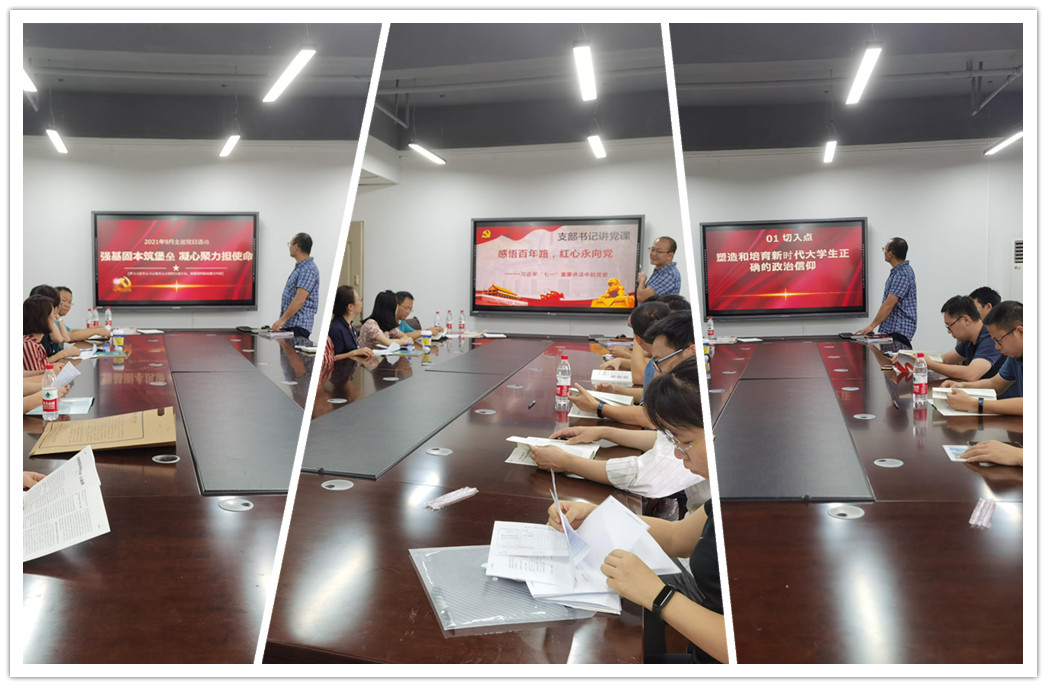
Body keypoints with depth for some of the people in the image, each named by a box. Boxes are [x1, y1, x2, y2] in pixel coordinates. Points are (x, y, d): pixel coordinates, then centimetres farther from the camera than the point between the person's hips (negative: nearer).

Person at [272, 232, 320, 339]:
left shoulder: (308, 269, -14)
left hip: (298, 326, -10)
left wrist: (282, 320, -21)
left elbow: (300, 300, -22)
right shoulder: (299, 267, 19)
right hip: (289, 324, 10)